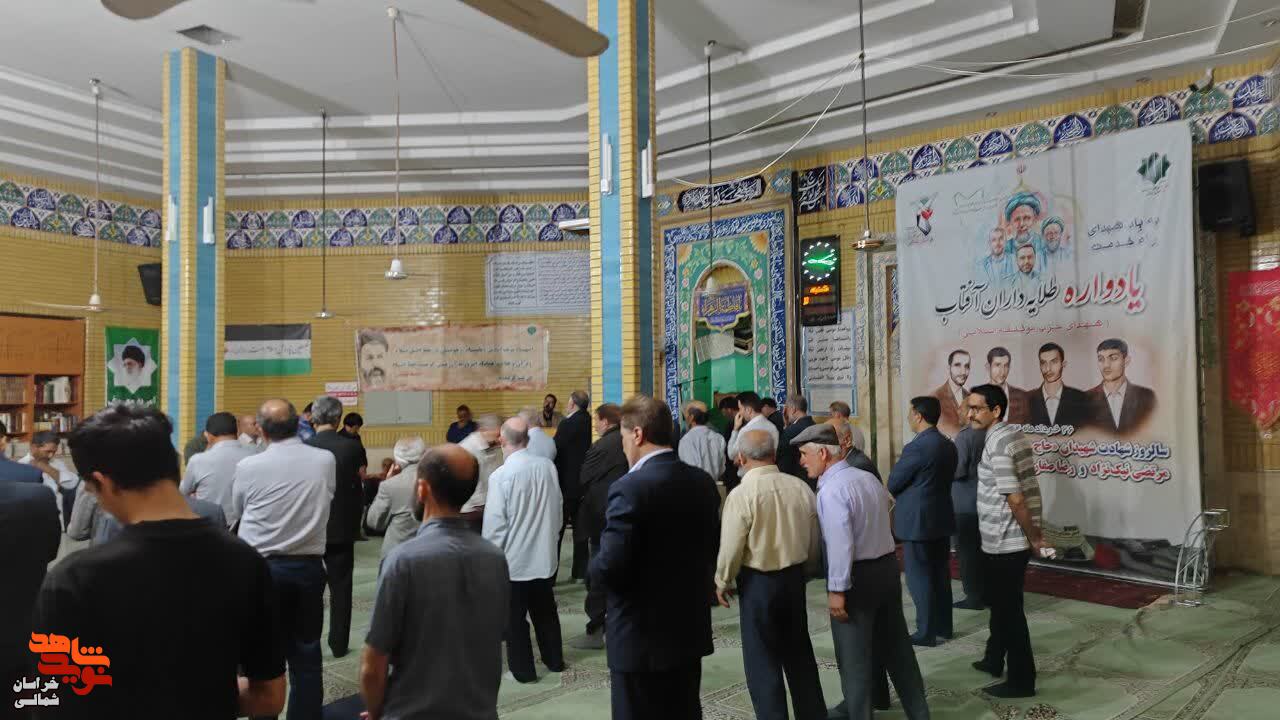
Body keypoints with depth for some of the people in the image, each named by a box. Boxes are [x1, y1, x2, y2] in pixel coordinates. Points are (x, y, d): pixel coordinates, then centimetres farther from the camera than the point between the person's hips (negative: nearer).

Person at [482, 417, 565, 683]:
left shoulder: (501, 475, -20)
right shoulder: (548, 467, -7)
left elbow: (495, 523, -16)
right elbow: (558, 507, 5)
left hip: (513, 557, -5)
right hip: (545, 554, 5)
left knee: (514, 616, 11)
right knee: (545, 611, 20)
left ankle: (523, 669, 20)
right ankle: (554, 660, 33)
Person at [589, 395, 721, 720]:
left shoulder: (630, 488, -21)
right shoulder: (703, 482, 2)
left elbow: (608, 568, -23)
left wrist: (594, 565, -3)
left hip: (641, 637, -7)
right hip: (691, 628, 7)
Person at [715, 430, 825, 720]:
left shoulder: (741, 495, -20)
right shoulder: (801, 487, -4)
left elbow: (731, 547, -14)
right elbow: (814, 541, 6)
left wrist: (722, 582, 3)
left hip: (757, 582, -5)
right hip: (795, 577, 6)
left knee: (762, 659, 9)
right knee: (798, 651, 21)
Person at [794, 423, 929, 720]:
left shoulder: (831, 490, -20)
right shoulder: (869, 477, 7)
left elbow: (841, 544, -26)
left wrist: (837, 590, -21)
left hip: (857, 575, -8)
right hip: (887, 566, 9)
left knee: (854, 654, 8)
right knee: (895, 644, 20)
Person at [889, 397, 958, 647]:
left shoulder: (916, 447, -20)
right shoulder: (948, 445, 6)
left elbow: (893, 483, -13)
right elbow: (944, 480, 13)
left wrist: (902, 497, 9)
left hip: (917, 521, -8)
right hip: (942, 518, 8)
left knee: (919, 578, 1)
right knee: (940, 574, 16)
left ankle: (926, 633, 8)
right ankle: (943, 626, 25)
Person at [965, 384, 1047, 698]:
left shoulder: (997, 443, -20)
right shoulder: (1013, 434, 10)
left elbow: (1015, 499, -23)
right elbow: (1021, 493, 14)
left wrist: (1034, 538, -13)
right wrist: (1032, 536, 17)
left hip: (1004, 543, -10)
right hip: (1007, 541, 10)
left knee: (1009, 610, 1)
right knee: (1000, 604, 22)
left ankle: (1021, 680, 12)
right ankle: (994, 660, 38)